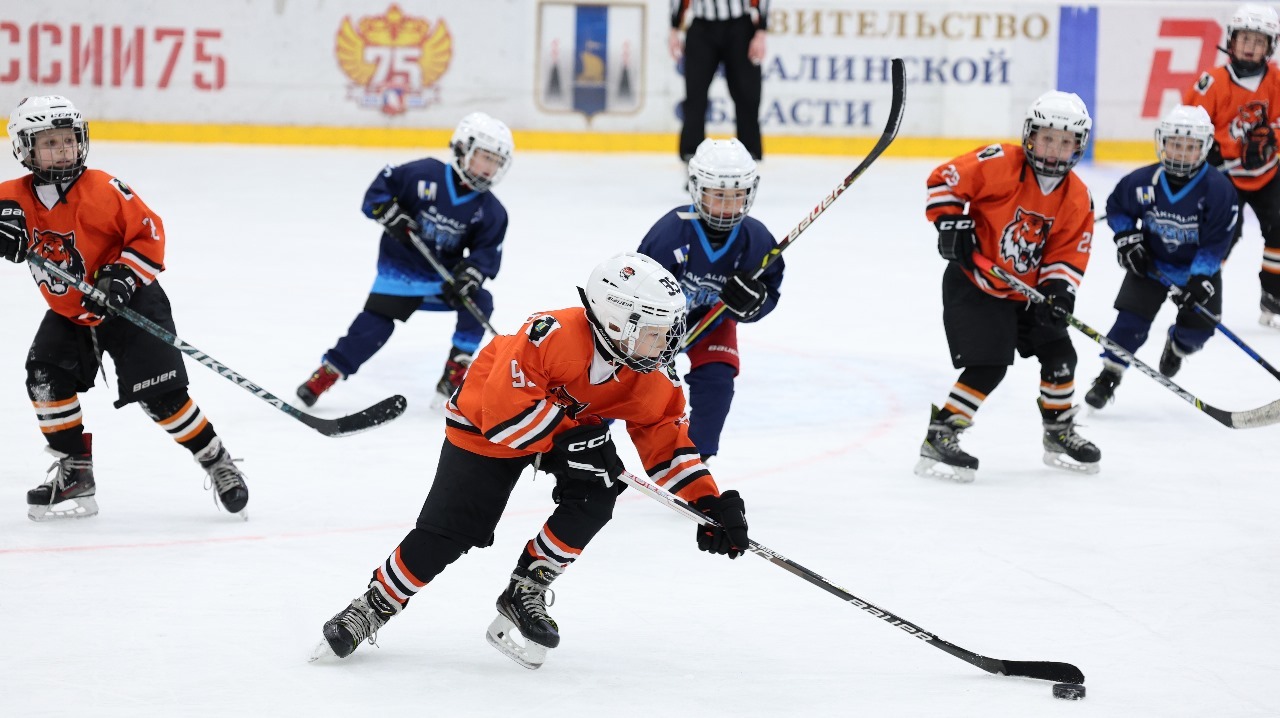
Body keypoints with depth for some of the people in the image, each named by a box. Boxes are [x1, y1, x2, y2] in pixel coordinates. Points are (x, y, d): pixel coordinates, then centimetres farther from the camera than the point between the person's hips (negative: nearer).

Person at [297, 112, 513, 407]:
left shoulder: (490, 211, -5)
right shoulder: (424, 174, -15)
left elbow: (488, 251, -5)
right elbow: (380, 187, -9)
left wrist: (469, 275, -23)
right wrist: (390, 214, -25)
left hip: (445, 274, 4)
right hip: (401, 268, -3)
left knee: (479, 302, -18)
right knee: (375, 322, -15)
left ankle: (455, 375, -7)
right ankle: (326, 374, -5)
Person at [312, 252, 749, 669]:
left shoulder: (651, 378, -18)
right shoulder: (555, 336, -38)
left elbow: (667, 442, -12)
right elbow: (505, 406, -39)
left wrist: (709, 502, -21)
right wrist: (566, 436, -40)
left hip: (575, 425, 6)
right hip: (485, 425, -6)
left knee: (595, 494, -20)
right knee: (448, 532, -11)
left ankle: (525, 593, -3)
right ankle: (376, 606, 10)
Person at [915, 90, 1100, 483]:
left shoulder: (1077, 199, -3)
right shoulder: (1000, 164, -20)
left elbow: (1067, 254, -1)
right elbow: (945, 180, -15)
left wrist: (1057, 291, -16)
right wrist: (951, 223, -23)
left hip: (1026, 291, 6)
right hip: (974, 284, -6)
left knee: (1059, 354, 7)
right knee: (988, 365, -17)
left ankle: (1059, 434, 30)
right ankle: (938, 440, -10)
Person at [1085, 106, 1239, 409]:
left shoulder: (1218, 189, -23)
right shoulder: (1142, 182, -18)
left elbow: (1217, 241, -21)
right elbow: (1116, 207, 2)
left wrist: (1199, 280, -28)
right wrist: (1127, 239, -11)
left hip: (1198, 267, 0)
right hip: (1151, 261, 0)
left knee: (1199, 326, -2)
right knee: (1132, 318, -11)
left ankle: (1177, 345, 34)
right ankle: (1108, 376, 0)